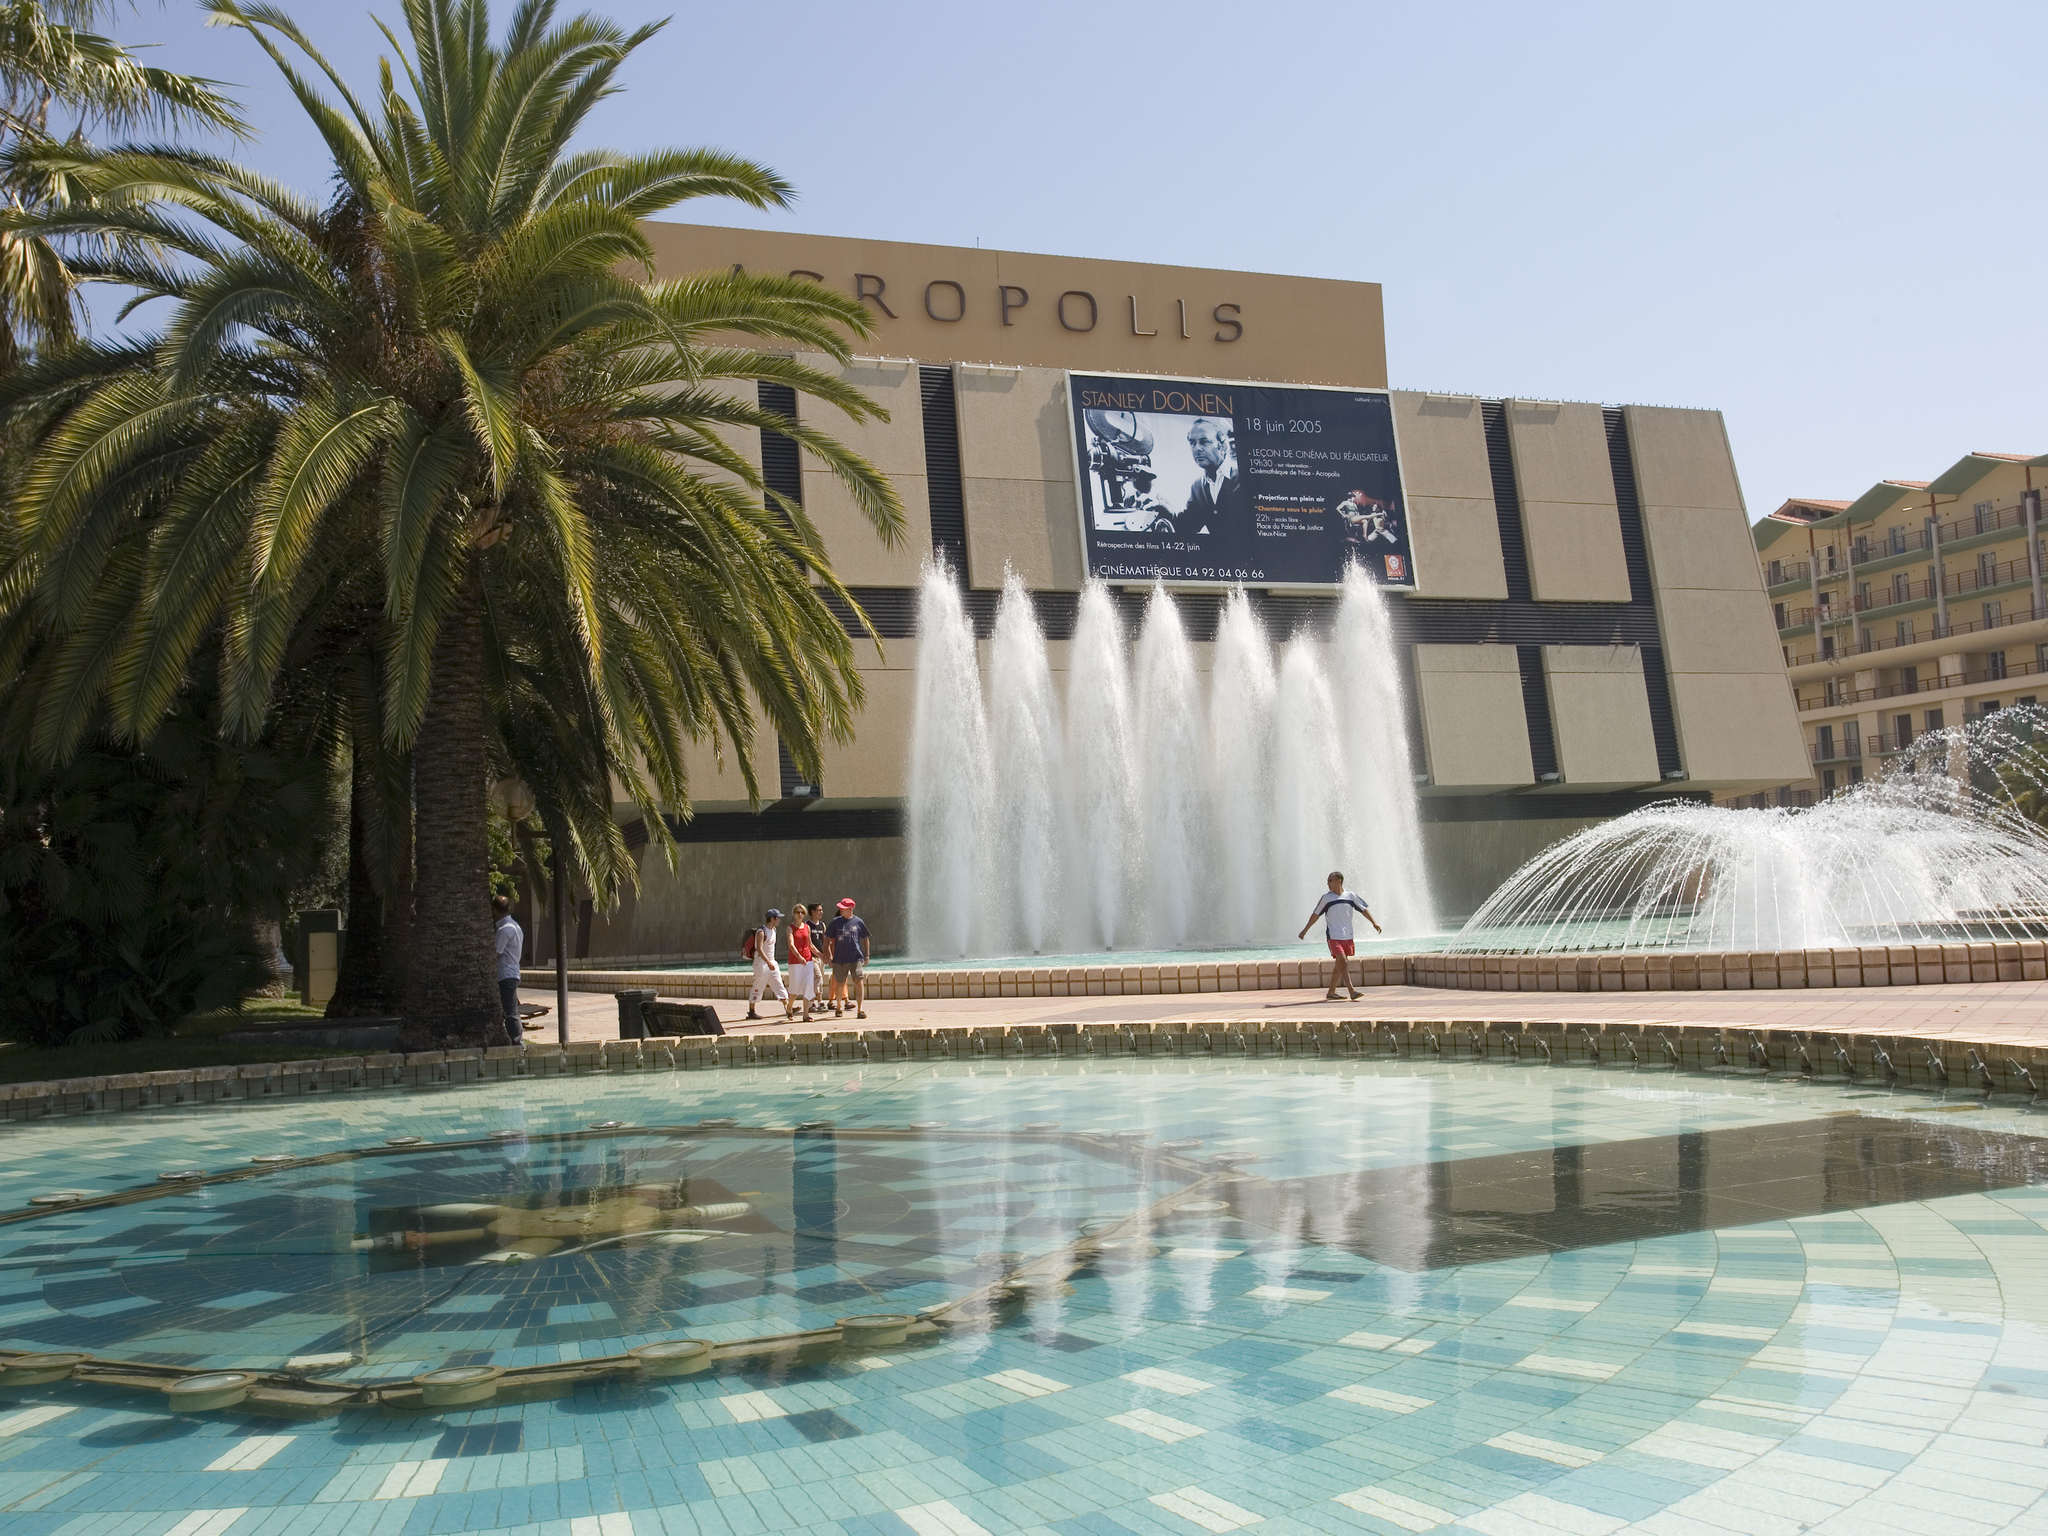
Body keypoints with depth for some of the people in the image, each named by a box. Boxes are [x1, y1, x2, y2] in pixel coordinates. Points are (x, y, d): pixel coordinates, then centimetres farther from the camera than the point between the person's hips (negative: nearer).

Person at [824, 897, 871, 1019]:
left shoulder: (858, 922, 4)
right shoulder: (835, 922, 4)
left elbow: (865, 939, 13)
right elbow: (827, 939, 9)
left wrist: (867, 956, 10)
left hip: (856, 958, -1)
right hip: (840, 959, 1)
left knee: (859, 982, -11)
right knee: (840, 985, 9)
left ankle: (860, 1010, -8)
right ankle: (838, 1007, 30)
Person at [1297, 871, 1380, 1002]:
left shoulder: (1350, 896, 7)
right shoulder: (1326, 898, 1)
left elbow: (1364, 909, 12)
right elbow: (1315, 915, 8)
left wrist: (1374, 922, 2)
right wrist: (1305, 930, 9)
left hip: (1347, 937, 4)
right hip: (1333, 937, -4)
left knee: (1340, 966, 9)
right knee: (1343, 963, -16)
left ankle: (1331, 993, 19)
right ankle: (1352, 991, -20)